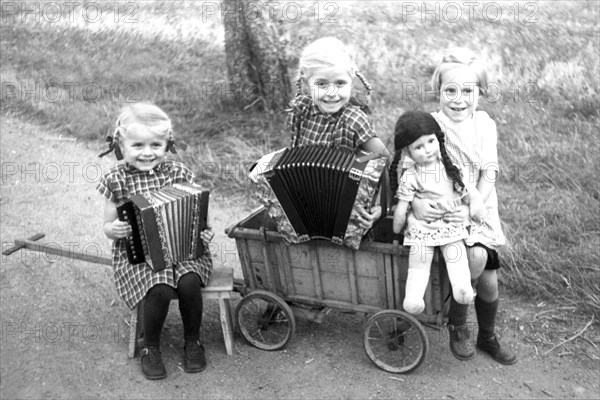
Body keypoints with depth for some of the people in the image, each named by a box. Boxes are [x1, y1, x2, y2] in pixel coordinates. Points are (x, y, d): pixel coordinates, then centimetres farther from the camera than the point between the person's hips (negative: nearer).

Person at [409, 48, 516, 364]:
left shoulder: (485, 124, -1)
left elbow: (489, 173, -5)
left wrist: (471, 208, -21)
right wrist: (414, 201, -34)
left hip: (478, 211, 4)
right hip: (438, 213, -4)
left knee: (489, 280, 2)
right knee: (477, 257, -27)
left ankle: (488, 337, 32)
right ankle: (457, 325, -1)